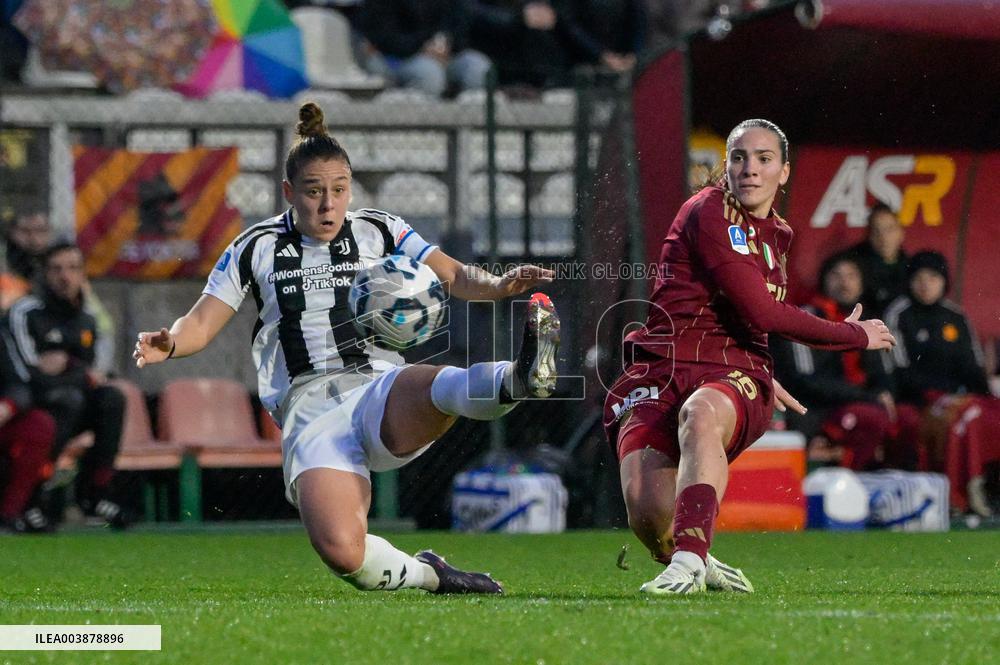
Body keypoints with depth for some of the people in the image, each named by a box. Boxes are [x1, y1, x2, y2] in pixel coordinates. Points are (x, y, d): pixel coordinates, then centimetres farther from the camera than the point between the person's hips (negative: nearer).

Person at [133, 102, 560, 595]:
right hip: (308, 414, 0)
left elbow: (454, 276, 4)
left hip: (380, 393, 0)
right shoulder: (257, 248, 11)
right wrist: (169, 344, -13)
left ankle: (521, 379, -67)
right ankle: (425, 575, -2)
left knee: (429, 387, -40)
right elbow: (201, 324, 10)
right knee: (340, 551, -28)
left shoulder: (378, 232, 12)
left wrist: (497, 285, -19)